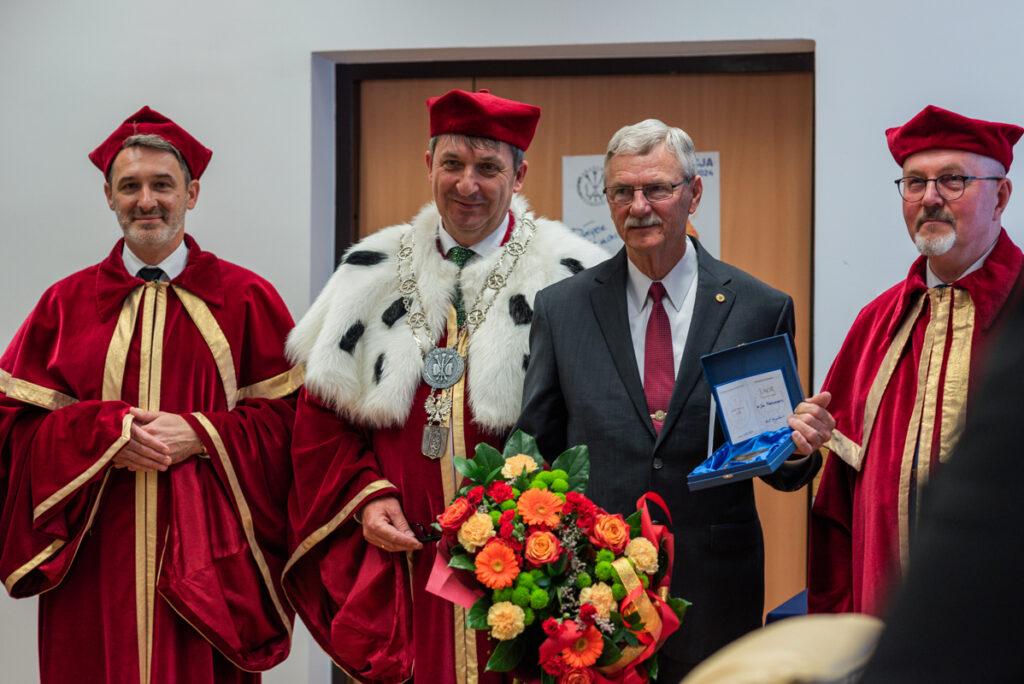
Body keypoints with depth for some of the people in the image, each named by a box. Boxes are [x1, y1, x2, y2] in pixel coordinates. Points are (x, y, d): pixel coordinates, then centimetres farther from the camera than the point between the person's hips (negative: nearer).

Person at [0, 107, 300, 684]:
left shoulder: (246, 300, 5)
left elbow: (292, 415, 1)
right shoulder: (66, 304, 10)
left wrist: (201, 436, -13)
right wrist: (102, 430, -12)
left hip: (206, 556, -1)